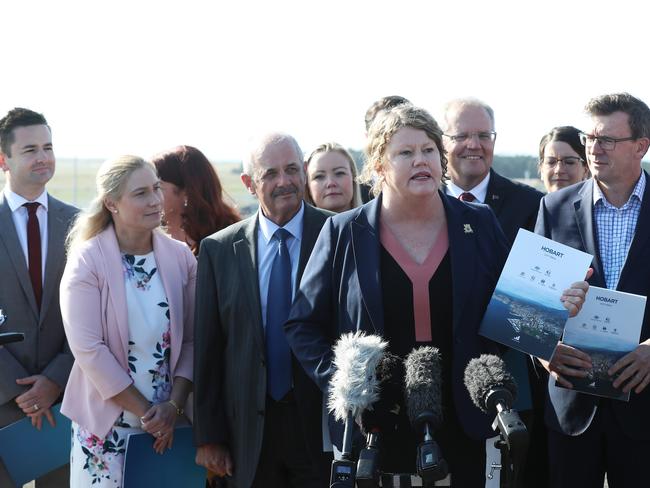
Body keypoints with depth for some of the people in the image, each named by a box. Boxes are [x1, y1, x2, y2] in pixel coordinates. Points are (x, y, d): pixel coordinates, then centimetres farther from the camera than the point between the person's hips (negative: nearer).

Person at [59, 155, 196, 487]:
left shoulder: (180, 257, 1)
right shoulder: (87, 261, -10)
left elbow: (192, 339, 3)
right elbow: (89, 349, -14)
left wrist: (174, 404, -8)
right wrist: (144, 410, -12)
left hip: (169, 419, 3)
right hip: (106, 422, -3)